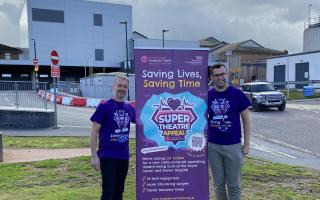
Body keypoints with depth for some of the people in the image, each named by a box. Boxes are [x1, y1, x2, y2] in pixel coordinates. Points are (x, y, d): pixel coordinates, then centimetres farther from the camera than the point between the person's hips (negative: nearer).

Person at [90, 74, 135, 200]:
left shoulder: (129, 107, 6)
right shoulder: (104, 106, -9)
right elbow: (94, 132, -9)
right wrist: (94, 156, -14)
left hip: (124, 156, 5)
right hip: (108, 156, -5)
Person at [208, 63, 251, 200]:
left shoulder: (237, 94, -5)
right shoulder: (207, 95, 1)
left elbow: (246, 119, 0)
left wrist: (246, 144, -3)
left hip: (233, 146, -2)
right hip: (213, 146, 2)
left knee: (234, 185, 7)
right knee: (218, 184, 14)